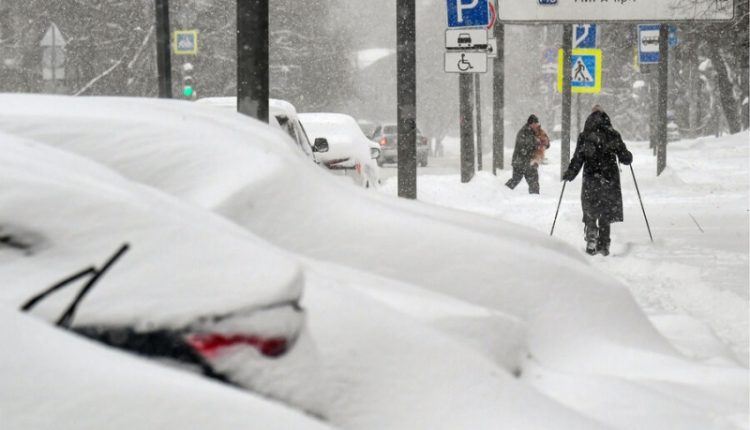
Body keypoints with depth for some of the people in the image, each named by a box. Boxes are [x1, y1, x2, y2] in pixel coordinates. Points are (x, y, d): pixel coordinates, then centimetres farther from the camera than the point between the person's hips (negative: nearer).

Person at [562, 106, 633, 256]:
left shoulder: (584, 137, -3)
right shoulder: (613, 136, 0)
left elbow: (577, 160, -5)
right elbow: (625, 158, 2)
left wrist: (569, 174, 9)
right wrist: (628, 157, 25)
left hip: (591, 179, -1)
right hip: (610, 179, 1)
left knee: (590, 214, 10)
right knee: (605, 216, 12)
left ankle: (591, 238, -10)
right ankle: (604, 245, 10)